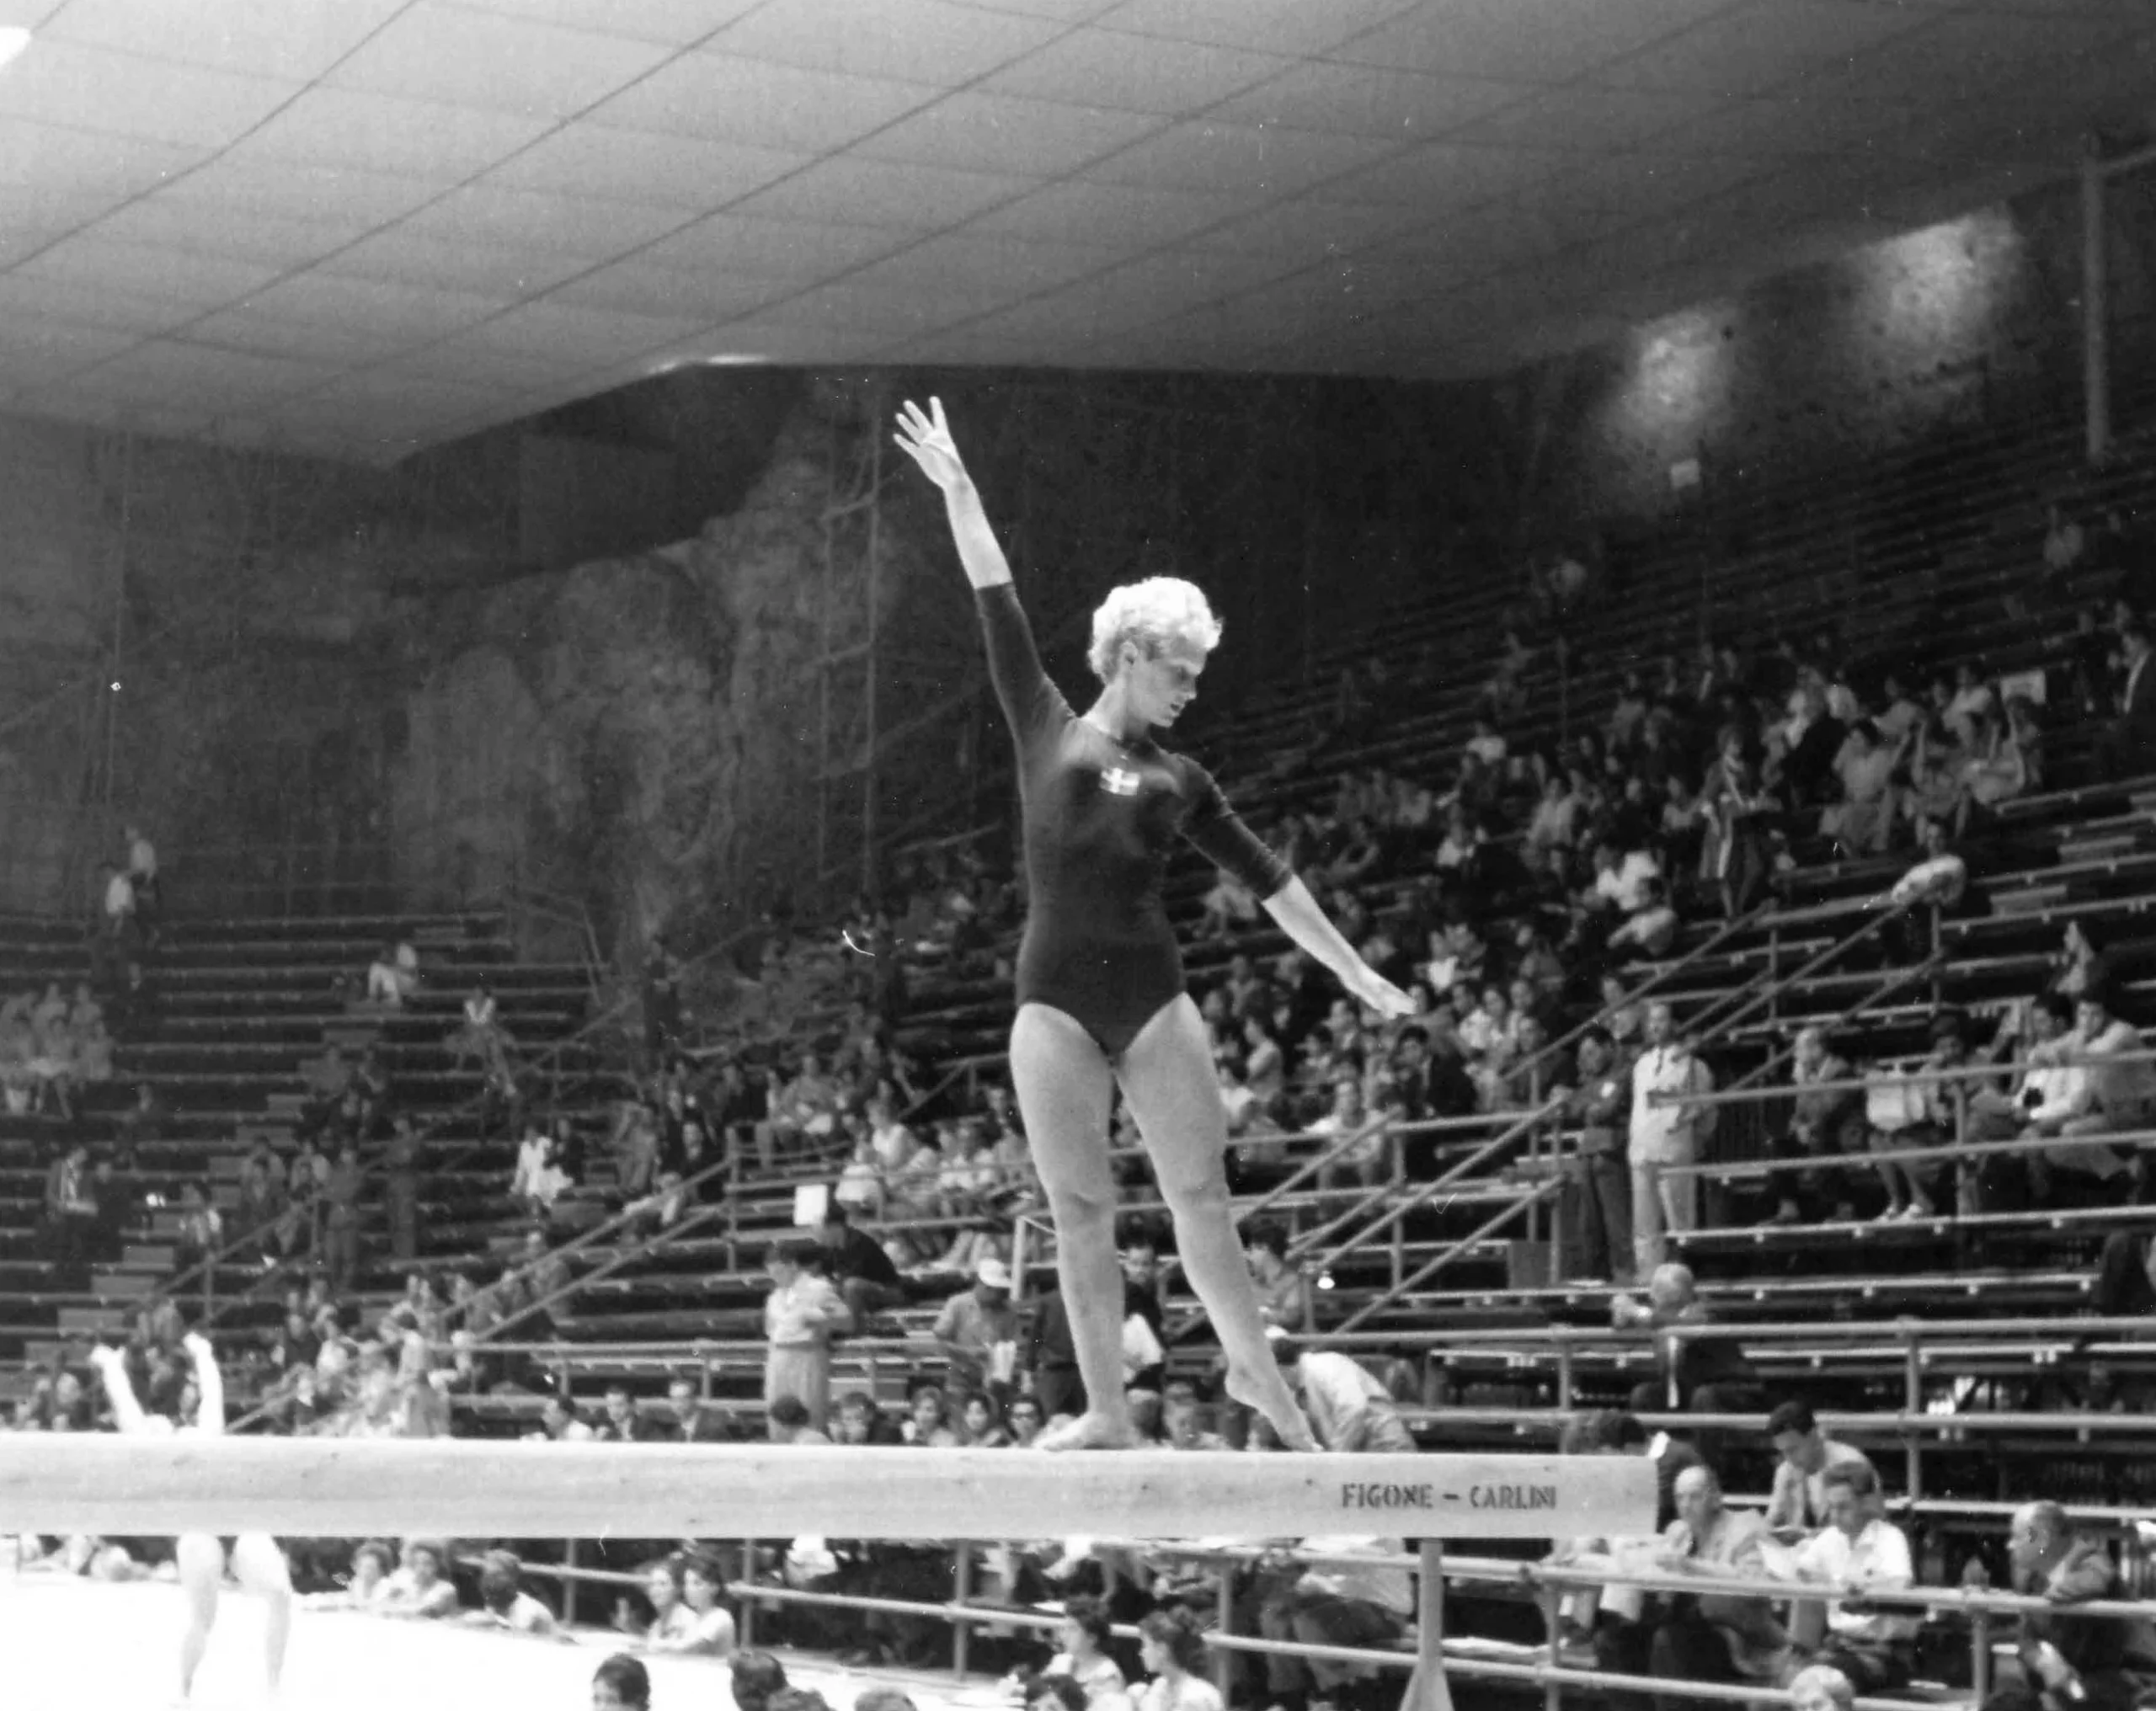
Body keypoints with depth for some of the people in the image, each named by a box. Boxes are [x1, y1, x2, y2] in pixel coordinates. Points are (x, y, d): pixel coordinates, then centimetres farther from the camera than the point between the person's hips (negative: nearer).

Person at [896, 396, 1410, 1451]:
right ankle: (1106, 1413, 5)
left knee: (1200, 1190, -1)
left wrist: (1354, 973, 14)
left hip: (1153, 994, 2)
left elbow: (1266, 878, 16)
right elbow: (997, 608, 5)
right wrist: (956, 489, 2)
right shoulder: (1045, 729, 9)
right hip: (1056, 996, -2)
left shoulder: (1179, 779, 14)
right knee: (1080, 1212, 0)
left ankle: (1253, 1366, 14)